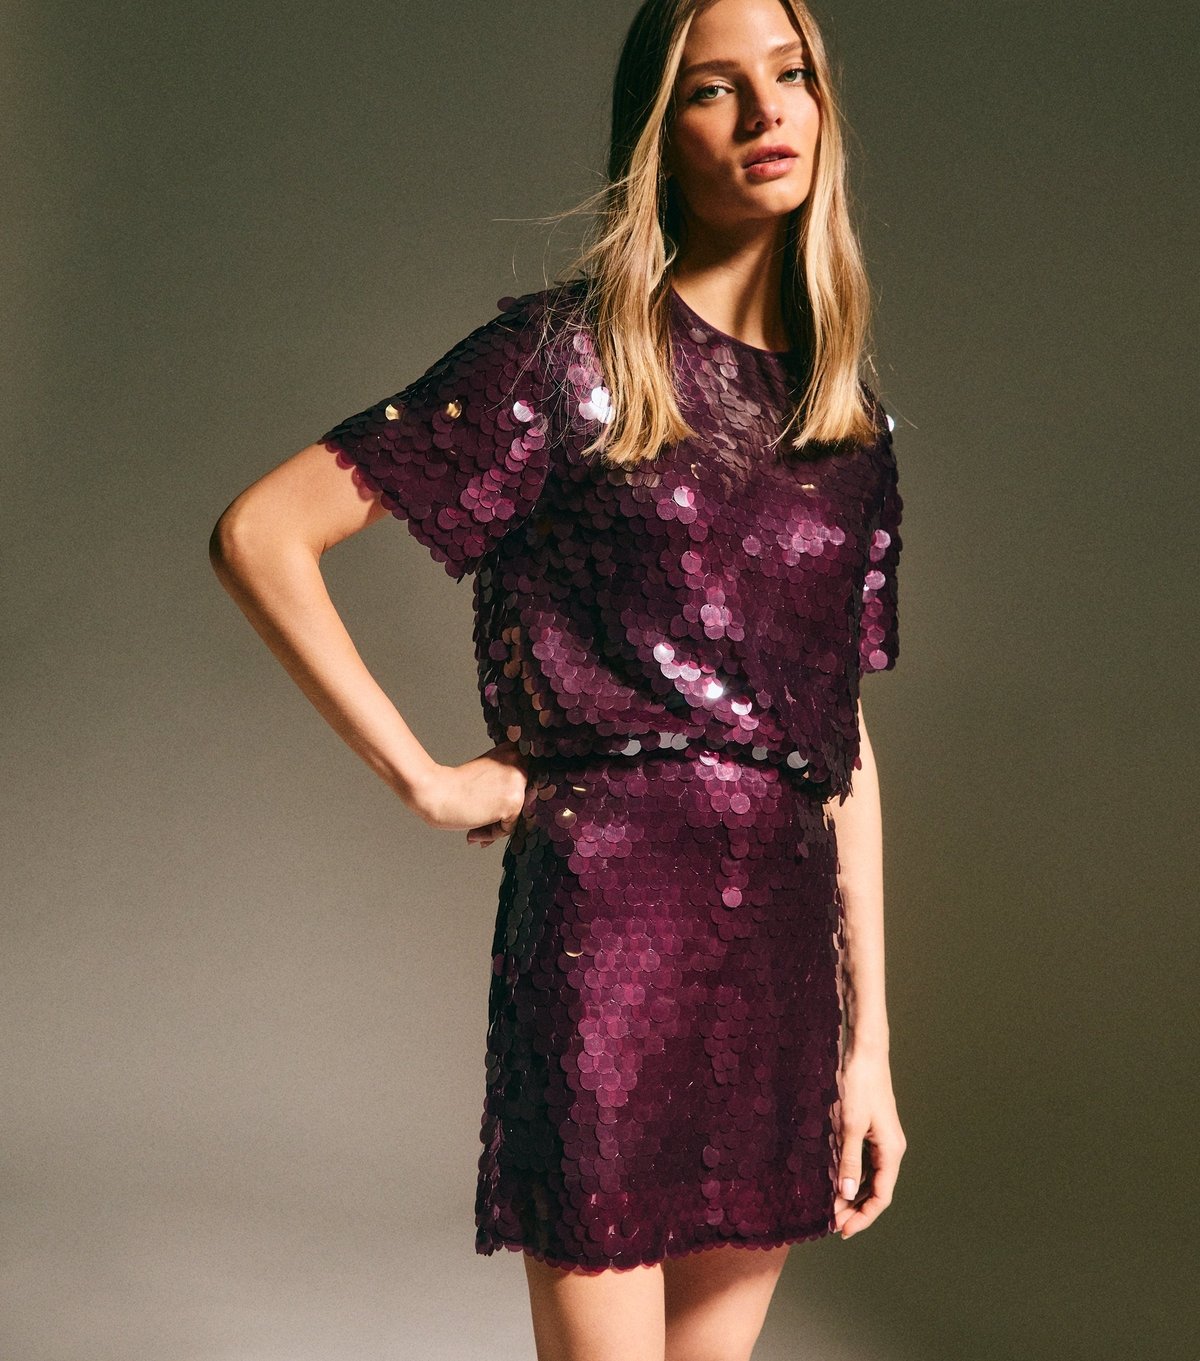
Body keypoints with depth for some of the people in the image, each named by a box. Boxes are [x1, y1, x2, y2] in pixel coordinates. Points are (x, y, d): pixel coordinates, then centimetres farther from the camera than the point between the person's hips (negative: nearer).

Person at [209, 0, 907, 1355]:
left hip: (785, 936, 6)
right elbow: (261, 534, -7)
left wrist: (869, 1037, 10)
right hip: (612, 906, -5)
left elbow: (844, 734, 13)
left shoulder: (849, 423, 13)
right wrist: (425, 779, -8)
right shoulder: (566, 356, -3)